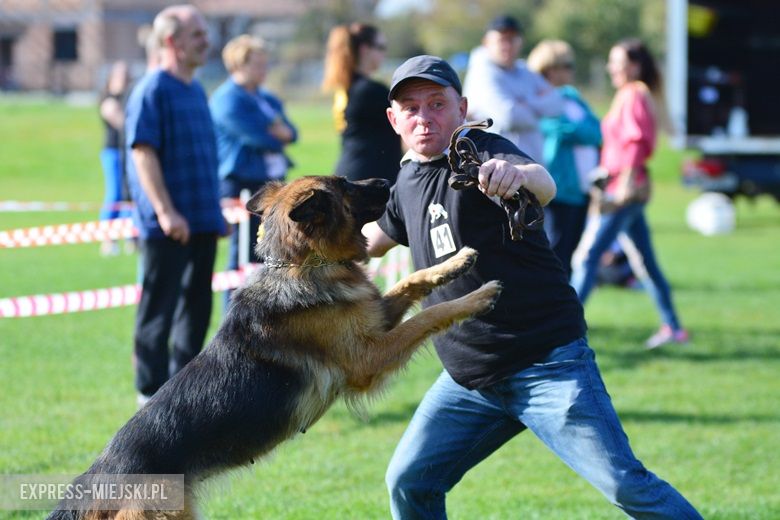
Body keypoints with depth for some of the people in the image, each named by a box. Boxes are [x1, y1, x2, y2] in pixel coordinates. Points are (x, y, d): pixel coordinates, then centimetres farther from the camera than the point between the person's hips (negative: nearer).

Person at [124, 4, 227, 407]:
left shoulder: (196, 91, 16)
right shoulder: (152, 91, -10)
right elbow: (143, 153, -17)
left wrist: (215, 210, 20)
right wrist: (165, 211, -23)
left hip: (202, 222, 8)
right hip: (168, 226, -8)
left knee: (196, 307, 12)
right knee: (158, 311, -2)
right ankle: (152, 393, 3)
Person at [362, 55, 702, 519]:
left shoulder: (481, 152, -12)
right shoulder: (409, 180, 11)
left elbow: (546, 187, -36)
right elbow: (376, 238, 34)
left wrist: (520, 174, -58)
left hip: (548, 366, -7)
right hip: (468, 378, 7)